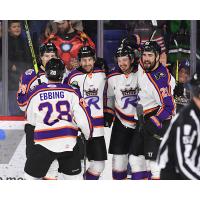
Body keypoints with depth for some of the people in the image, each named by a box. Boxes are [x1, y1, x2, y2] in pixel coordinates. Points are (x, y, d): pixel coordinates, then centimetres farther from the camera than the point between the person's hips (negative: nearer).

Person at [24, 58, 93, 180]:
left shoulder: (35, 94, 1)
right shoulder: (72, 93, -1)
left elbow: (31, 120, 13)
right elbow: (83, 117, -4)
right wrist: (89, 134, 14)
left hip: (44, 143, -1)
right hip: (68, 143, 1)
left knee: (32, 176, 10)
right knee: (74, 177, 14)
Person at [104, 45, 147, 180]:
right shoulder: (113, 77, 0)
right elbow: (109, 98, 15)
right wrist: (108, 115, 9)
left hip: (140, 122, -3)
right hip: (121, 122, 3)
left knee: (137, 159, -9)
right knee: (119, 157, 5)